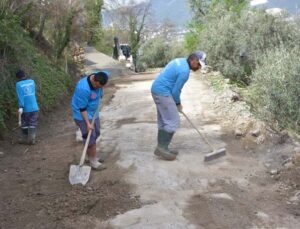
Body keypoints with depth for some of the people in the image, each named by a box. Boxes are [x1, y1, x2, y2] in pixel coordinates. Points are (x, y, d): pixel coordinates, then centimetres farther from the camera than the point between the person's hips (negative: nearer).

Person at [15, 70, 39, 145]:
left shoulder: (18, 84, -8)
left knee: (24, 124, 11)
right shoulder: (32, 81, 5)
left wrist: (21, 107, -17)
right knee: (32, 124, 7)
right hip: (34, 107, 3)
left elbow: (20, 96, -15)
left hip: (25, 108, -2)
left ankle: (24, 139, 20)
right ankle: (31, 139, 5)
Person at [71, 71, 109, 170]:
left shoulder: (100, 79, -14)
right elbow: (82, 108, -27)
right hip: (83, 115, -8)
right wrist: (87, 123, -26)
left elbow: (106, 74, 12)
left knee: (96, 134, 17)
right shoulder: (83, 89, -35)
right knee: (91, 137, -7)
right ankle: (93, 161, 4)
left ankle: (90, 156, 34)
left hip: (94, 112, 8)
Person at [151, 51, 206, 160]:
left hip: (157, 90, 10)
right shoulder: (184, 71, -19)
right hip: (163, 93, -10)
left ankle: (162, 148, 18)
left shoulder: (181, 61, 12)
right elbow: (175, 91, -13)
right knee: (173, 121, -6)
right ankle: (161, 148, -2)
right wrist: (178, 104, 5)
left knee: (164, 121, 14)